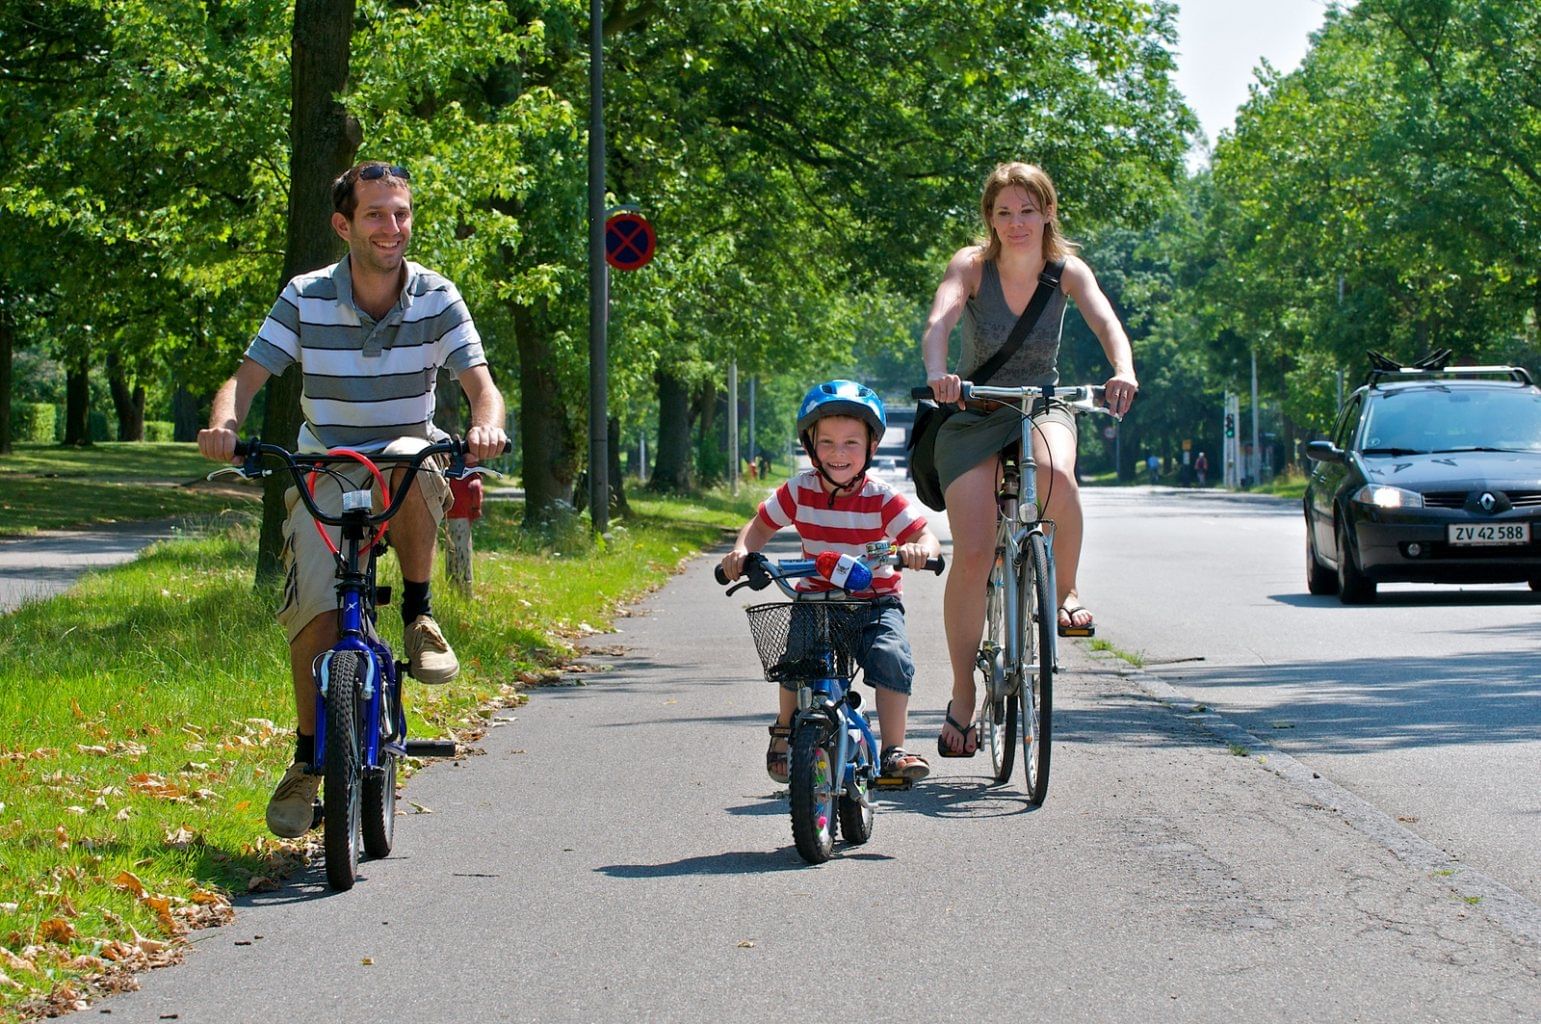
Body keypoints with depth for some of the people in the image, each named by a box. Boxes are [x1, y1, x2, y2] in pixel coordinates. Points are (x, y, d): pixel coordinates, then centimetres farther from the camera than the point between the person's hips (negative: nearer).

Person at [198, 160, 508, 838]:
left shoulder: (435, 298, -8)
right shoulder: (306, 298, -8)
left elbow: (479, 382, -15)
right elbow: (247, 377, -11)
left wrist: (485, 425, -39)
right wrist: (224, 422, -34)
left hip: (410, 462, 0)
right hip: (324, 470, 1)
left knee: (409, 463, -39)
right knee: (317, 609, -18)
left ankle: (419, 615, -18)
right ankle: (308, 761, 0)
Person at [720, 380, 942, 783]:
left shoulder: (881, 499, -12)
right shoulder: (799, 492, -5)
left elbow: (925, 535, -18)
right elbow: (761, 524, 7)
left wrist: (919, 549, -43)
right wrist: (741, 552, -13)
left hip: (875, 601, -1)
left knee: (891, 656, -25)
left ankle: (893, 751, -14)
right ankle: (785, 730, 5)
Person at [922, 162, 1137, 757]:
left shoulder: (1067, 269, -7)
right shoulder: (972, 265, -12)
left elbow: (1104, 320, -24)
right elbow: (939, 320, -30)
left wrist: (1123, 370, -46)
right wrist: (936, 372, -52)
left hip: (1042, 406, 1)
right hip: (973, 415, -1)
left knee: (1055, 473, -37)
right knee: (973, 555, -15)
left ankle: (1065, 590, -10)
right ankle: (962, 700, -2)